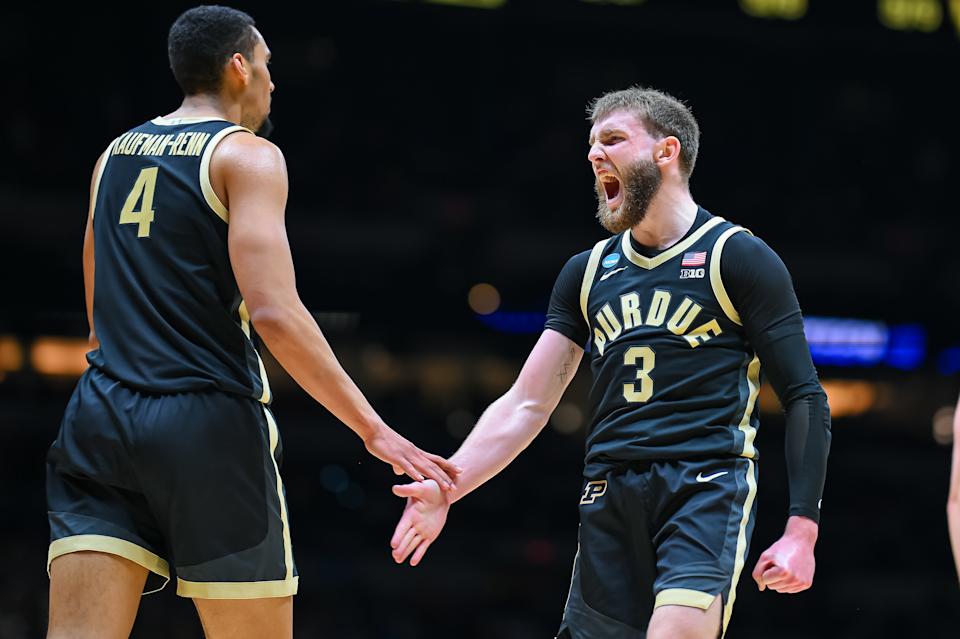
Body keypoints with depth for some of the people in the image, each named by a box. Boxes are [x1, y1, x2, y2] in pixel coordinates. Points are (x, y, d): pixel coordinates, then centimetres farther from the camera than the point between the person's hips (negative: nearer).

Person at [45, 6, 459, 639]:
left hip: (101, 419, 6)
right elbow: (274, 311, -15)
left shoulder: (115, 154, 18)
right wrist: (374, 430, -14)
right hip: (208, 423, -6)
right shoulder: (248, 155, -3)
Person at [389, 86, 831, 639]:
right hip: (610, 502, 6)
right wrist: (446, 488, 1)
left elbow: (806, 398, -1)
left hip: (707, 490, -5)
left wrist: (801, 531, -10)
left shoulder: (737, 257, 2)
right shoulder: (588, 273, 18)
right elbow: (526, 405, 16)